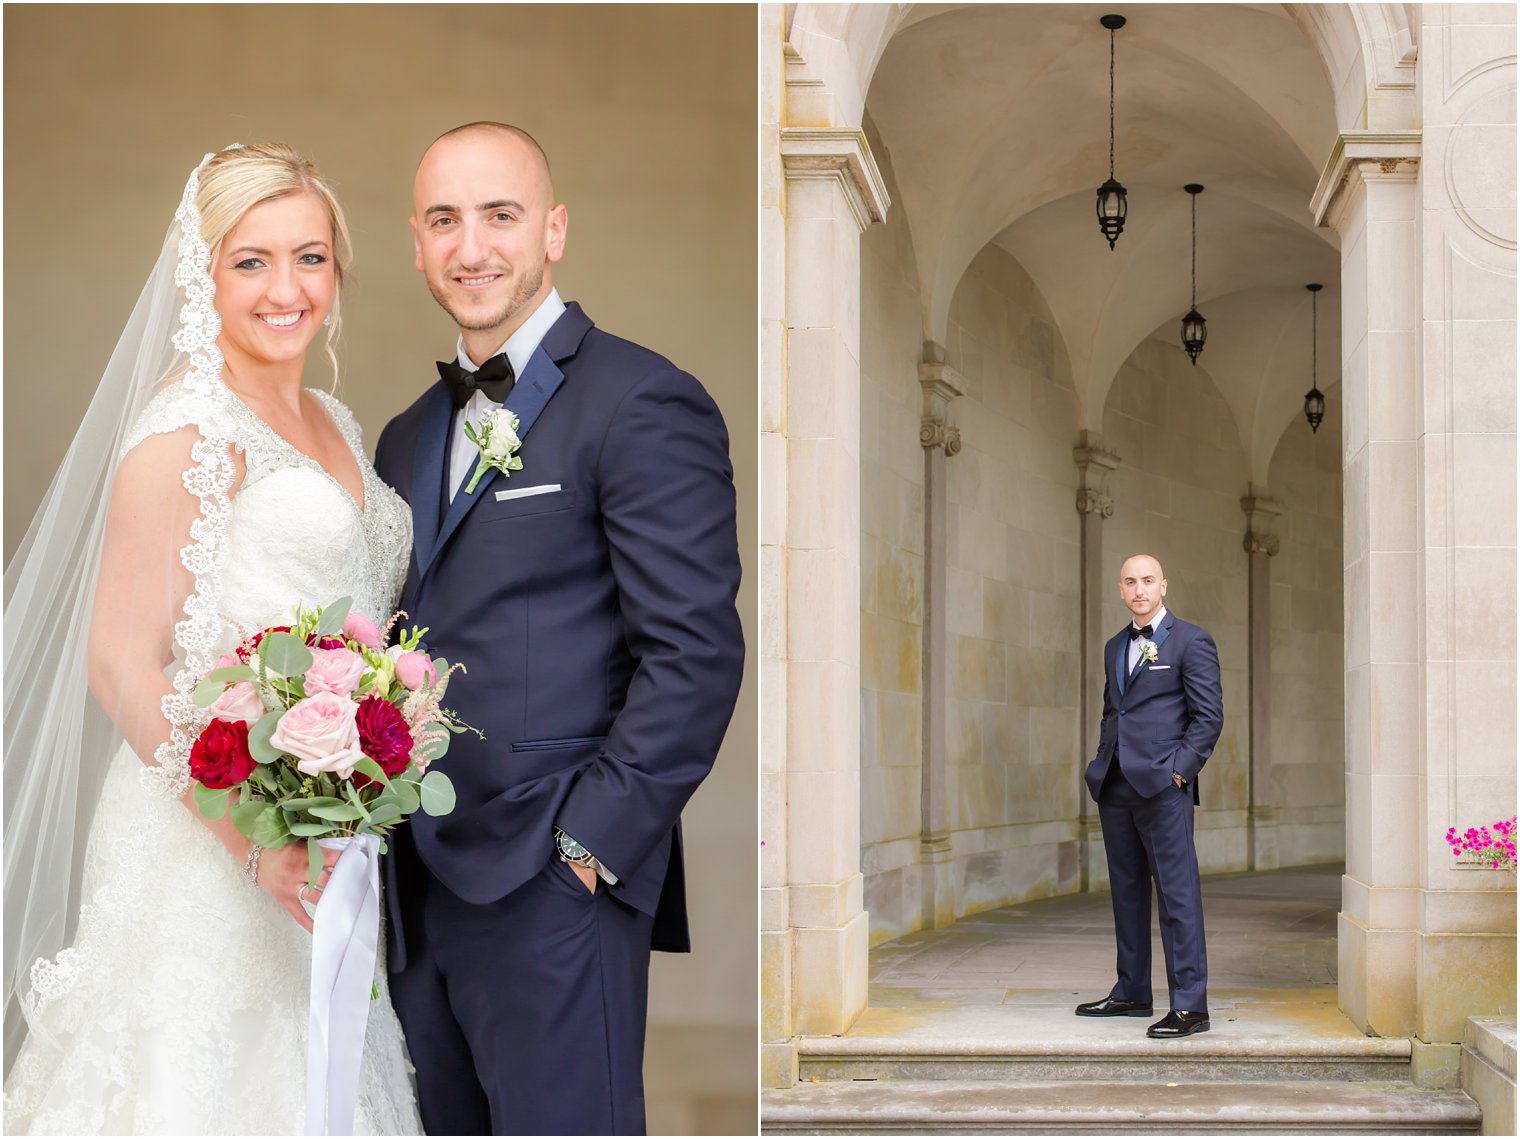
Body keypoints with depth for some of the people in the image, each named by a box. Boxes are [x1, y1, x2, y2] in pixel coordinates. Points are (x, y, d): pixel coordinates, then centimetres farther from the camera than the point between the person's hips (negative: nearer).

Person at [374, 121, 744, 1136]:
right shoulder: (410, 436, 18)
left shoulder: (644, 404, -8)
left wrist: (589, 844, -16)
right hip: (420, 890, 7)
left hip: (555, 892, -7)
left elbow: (696, 653, -14)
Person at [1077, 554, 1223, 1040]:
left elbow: (1210, 716, -5)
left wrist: (1180, 768, -12)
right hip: (1115, 787, 7)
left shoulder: (1191, 642, -1)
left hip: (1161, 785, -7)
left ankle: (1189, 1005, -9)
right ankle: (1131, 992, 21)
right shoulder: (1115, 647, 19)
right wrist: (1103, 763, 13)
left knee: (1177, 892, -8)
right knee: (1127, 891, 12)